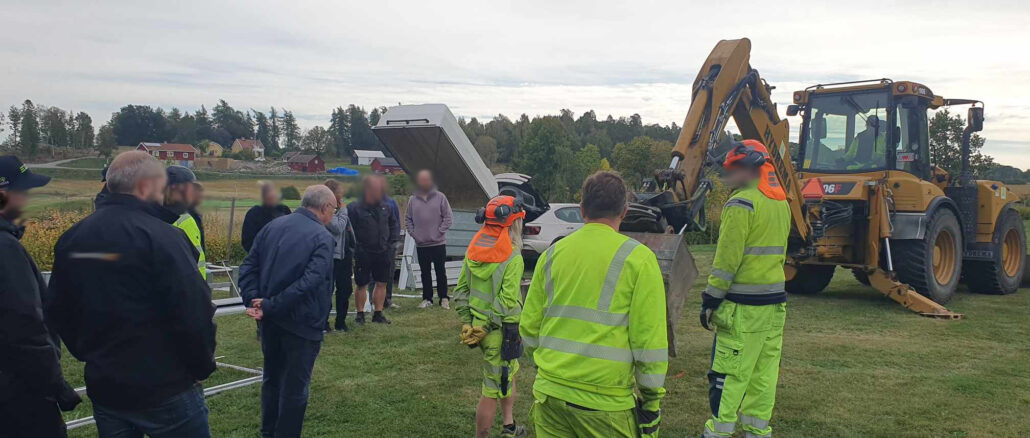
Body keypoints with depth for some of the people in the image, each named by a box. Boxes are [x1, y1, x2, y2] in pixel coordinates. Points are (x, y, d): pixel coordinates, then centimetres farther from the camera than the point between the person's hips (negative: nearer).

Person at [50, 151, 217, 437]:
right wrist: (203, 366, -6)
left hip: (103, 386, 7)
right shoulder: (161, 237, -18)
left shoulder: (71, 239, 4)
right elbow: (195, 313, -21)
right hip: (165, 390, -6)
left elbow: (60, 310, 12)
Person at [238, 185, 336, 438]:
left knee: (272, 377, 22)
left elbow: (248, 267, 0)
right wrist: (270, 305, -22)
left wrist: (252, 300, -8)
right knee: (295, 387, 7)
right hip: (302, 322, -7)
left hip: (270, 319, 7)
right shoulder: (322, 238, -16)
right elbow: (310, 281, -26)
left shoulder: (272, 226, 4)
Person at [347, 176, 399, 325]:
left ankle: (378, 314, 21)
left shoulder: (384, 207, 5)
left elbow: (394, 224, 18)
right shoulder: (354, 208, -13)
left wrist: (391, 240, 9)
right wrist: (355, 246, -14)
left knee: (381, 284, 10)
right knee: (362, 285, 6)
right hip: (363, 254, -5)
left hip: (383, 253, 5)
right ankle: (360, 314, 19)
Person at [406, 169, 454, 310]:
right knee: (425, 273, 10)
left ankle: (443, 298, 12)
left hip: (438, 243, -2)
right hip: (421, 244, 2)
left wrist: (440, 231, -9)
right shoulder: (413, 199, 5)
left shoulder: (440, 197, -2)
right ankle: (427, 299, 18)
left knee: (441, 272, 3)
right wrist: (412, 233, 0)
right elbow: (408, 218, 12)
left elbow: (448, 217, -1)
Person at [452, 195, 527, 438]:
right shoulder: (512, 258, -19)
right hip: (498, 333, -9)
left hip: (477, 326, 9)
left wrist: (467, 322, 13)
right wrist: (514, 334, -13)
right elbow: (509, 303, -22)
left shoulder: (473, 251, 4)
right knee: (493, 390, 3)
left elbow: (461, 290, 8)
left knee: (509, 371, 27)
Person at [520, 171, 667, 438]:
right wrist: (652, 399, 0)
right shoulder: (638, 258, -8)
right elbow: (649, 339, -10)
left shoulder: (553, 254, 5)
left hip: (550, 393, 4)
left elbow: (529, 326, 8)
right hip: (605, 401, -4)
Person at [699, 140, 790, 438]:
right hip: (775, 301, 9)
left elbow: (727, 259, -16)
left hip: (743, 305, -9)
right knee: (764, 371, 12)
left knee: (728, 372, -3)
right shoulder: (781, 202, 14)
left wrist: (711, 300, -11)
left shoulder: (742, 203, -14)